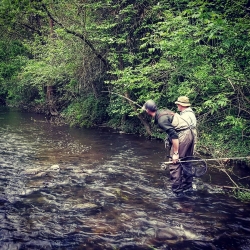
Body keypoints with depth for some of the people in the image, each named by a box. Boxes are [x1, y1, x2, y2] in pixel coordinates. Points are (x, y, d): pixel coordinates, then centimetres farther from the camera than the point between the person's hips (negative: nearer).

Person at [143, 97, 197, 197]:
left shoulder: (161, 119, -15)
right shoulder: (163, 112, 13)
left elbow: (173, 135, -22)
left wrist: (176, 153, -19)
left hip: (183, 136, -10)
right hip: (191, 133, 10)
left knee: (175, 164, -4)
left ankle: (177, 191, 0)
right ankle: (187, 186, 33)